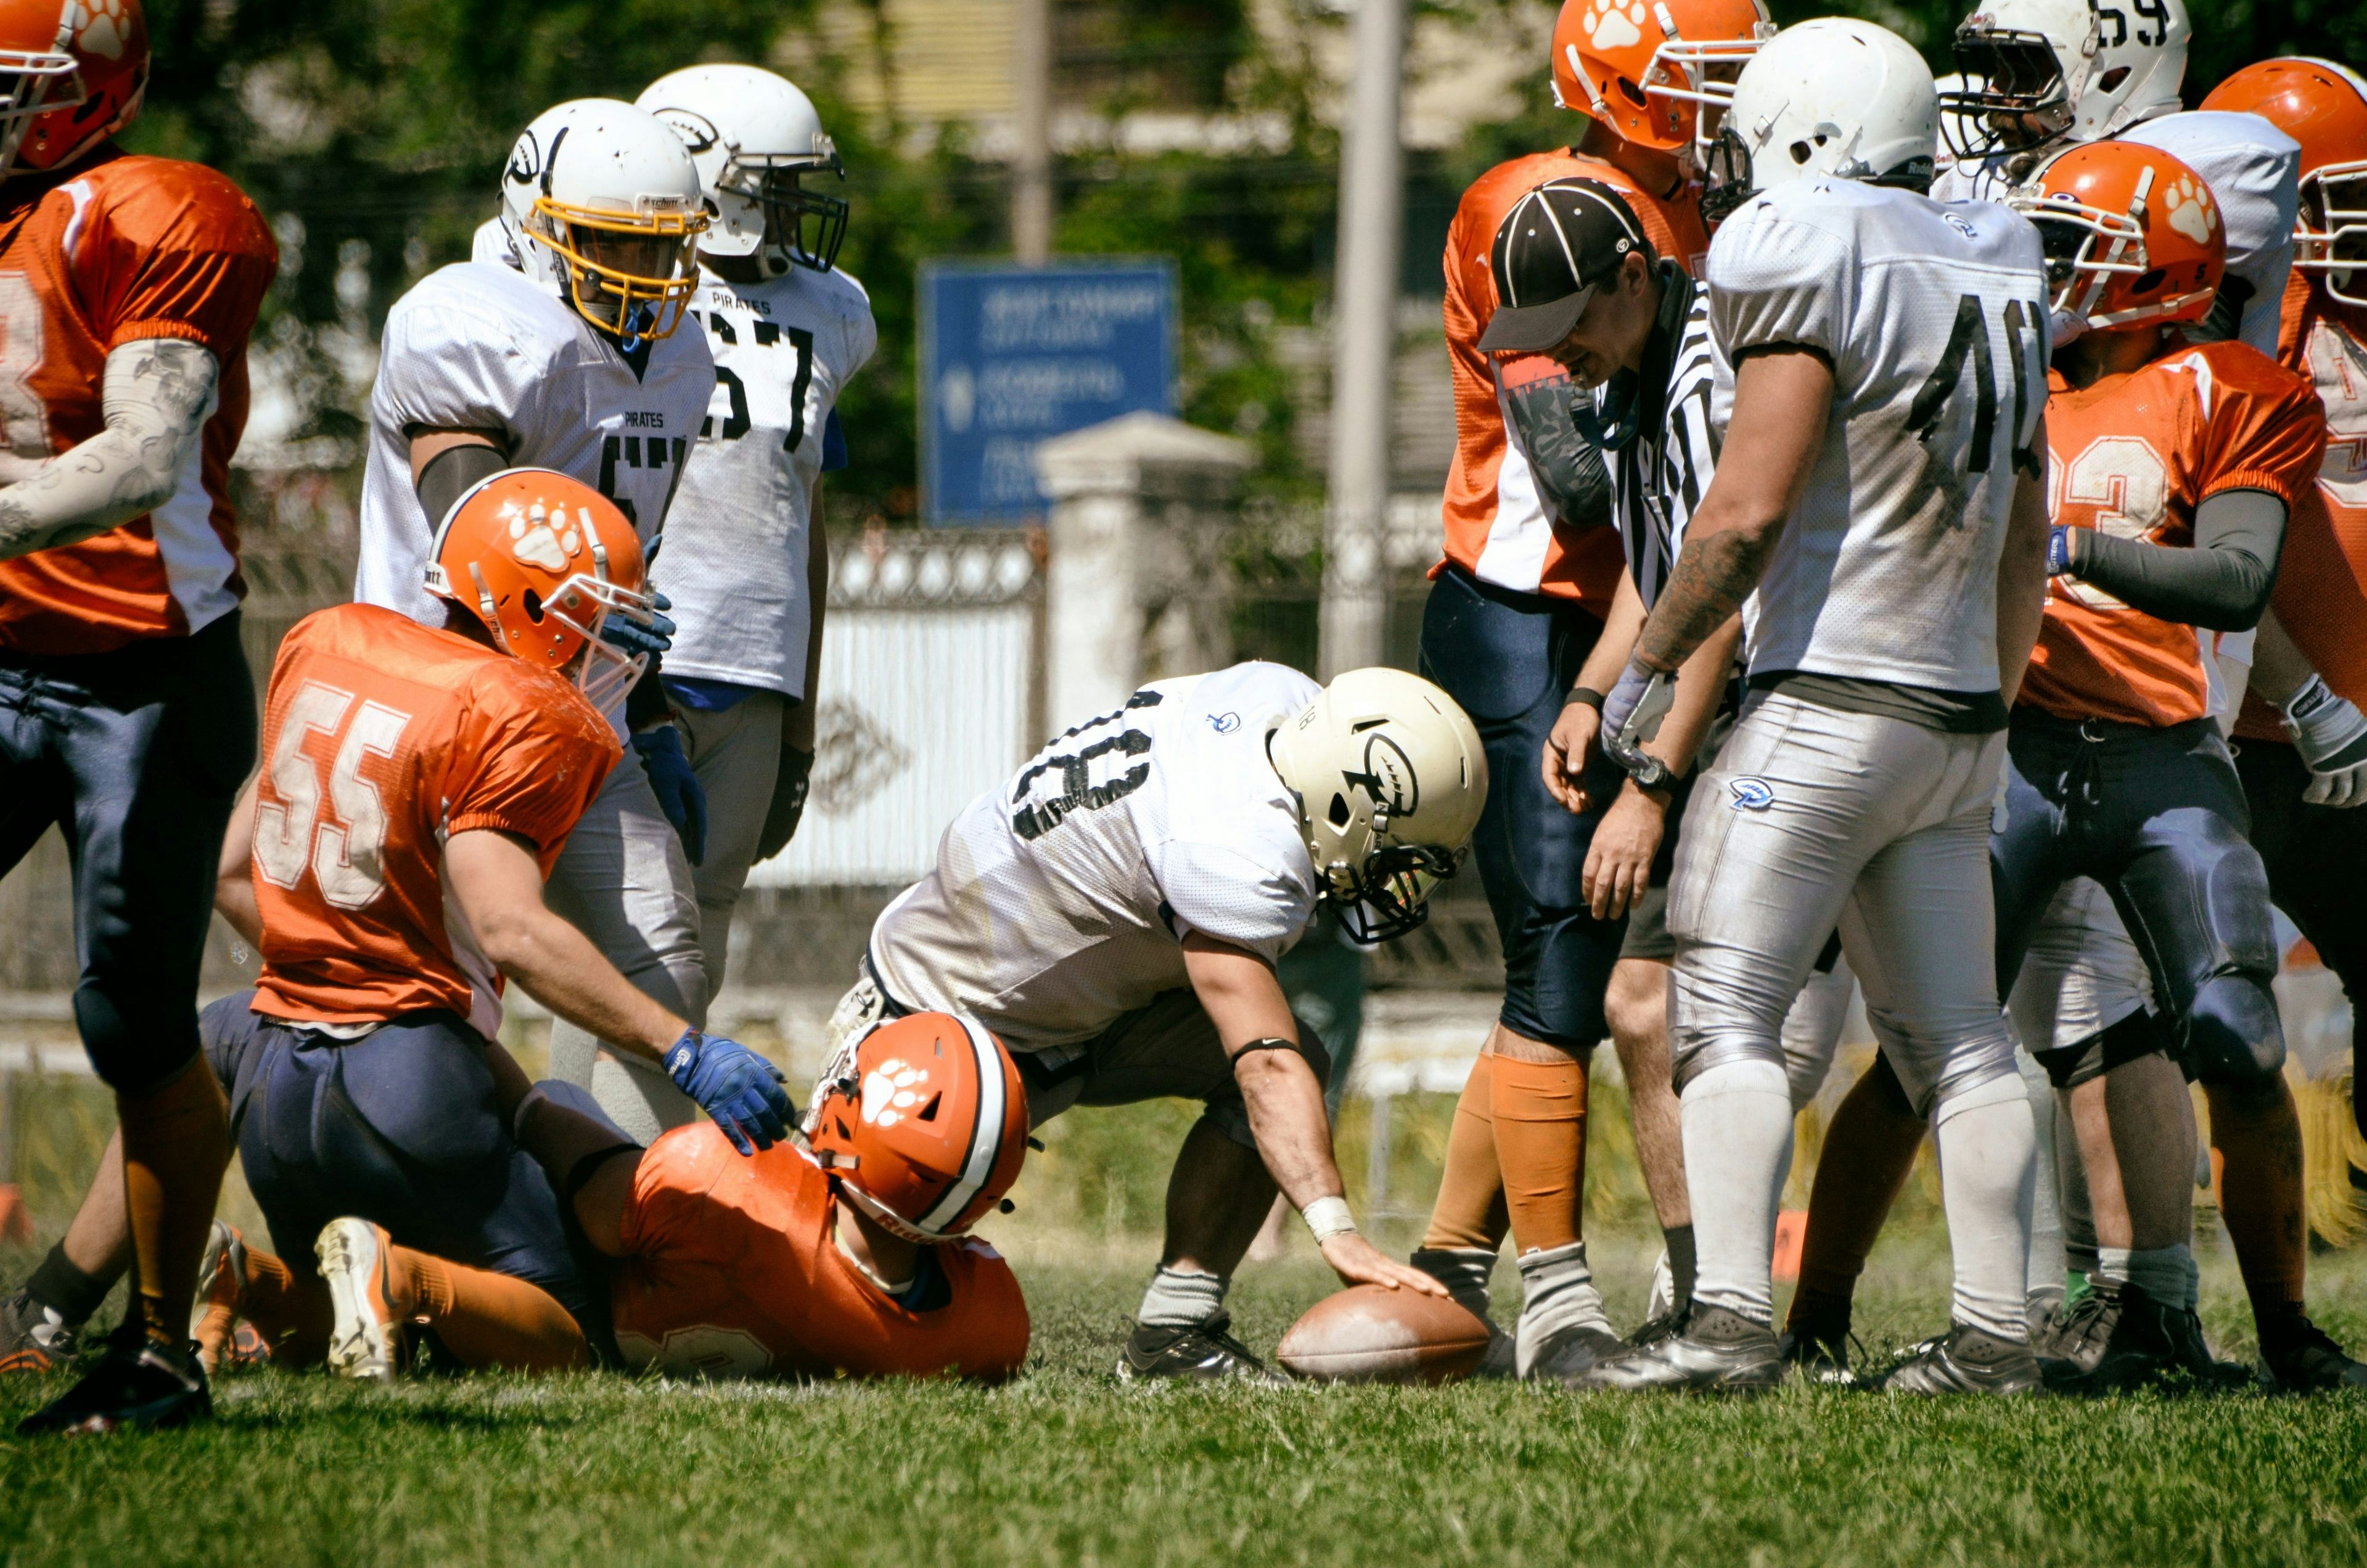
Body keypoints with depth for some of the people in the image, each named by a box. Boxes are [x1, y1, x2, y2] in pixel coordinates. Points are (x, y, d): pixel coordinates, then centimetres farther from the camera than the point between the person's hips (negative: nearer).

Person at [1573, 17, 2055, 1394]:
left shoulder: (1816, 274, -12)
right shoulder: (1998, 288, 13)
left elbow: (1747, 514, -16)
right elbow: (2026, 544, 19)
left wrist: (1653, 661, -4)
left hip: (1831, 699, -8)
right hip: (1959, 712, 8)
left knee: (1729, 1013, -7)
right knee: (1957, 1034, 11)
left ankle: (1733, 1317, -18)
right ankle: (1997, 1329, 9)